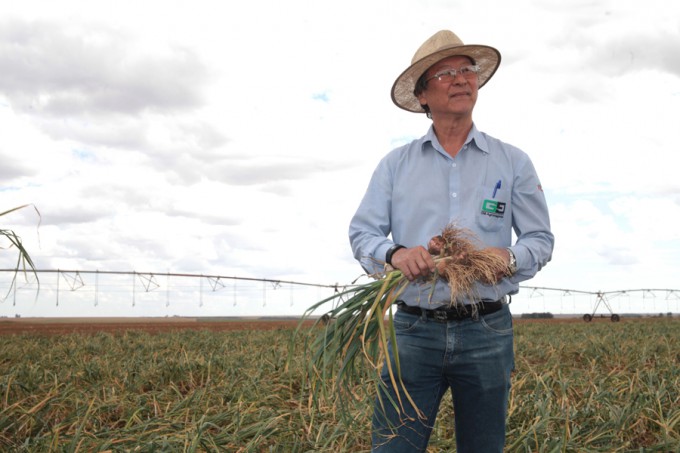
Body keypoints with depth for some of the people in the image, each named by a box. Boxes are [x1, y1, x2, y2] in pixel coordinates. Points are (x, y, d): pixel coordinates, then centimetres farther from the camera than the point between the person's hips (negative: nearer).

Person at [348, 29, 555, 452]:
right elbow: (362, 234, 5)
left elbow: (541, 238, 7)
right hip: (414, 330, 0)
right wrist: (394, 253, -18)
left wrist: (510, 259, -15)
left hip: (488, 332, 1)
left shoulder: (513, 162, 6)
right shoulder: (395, 164, 7)